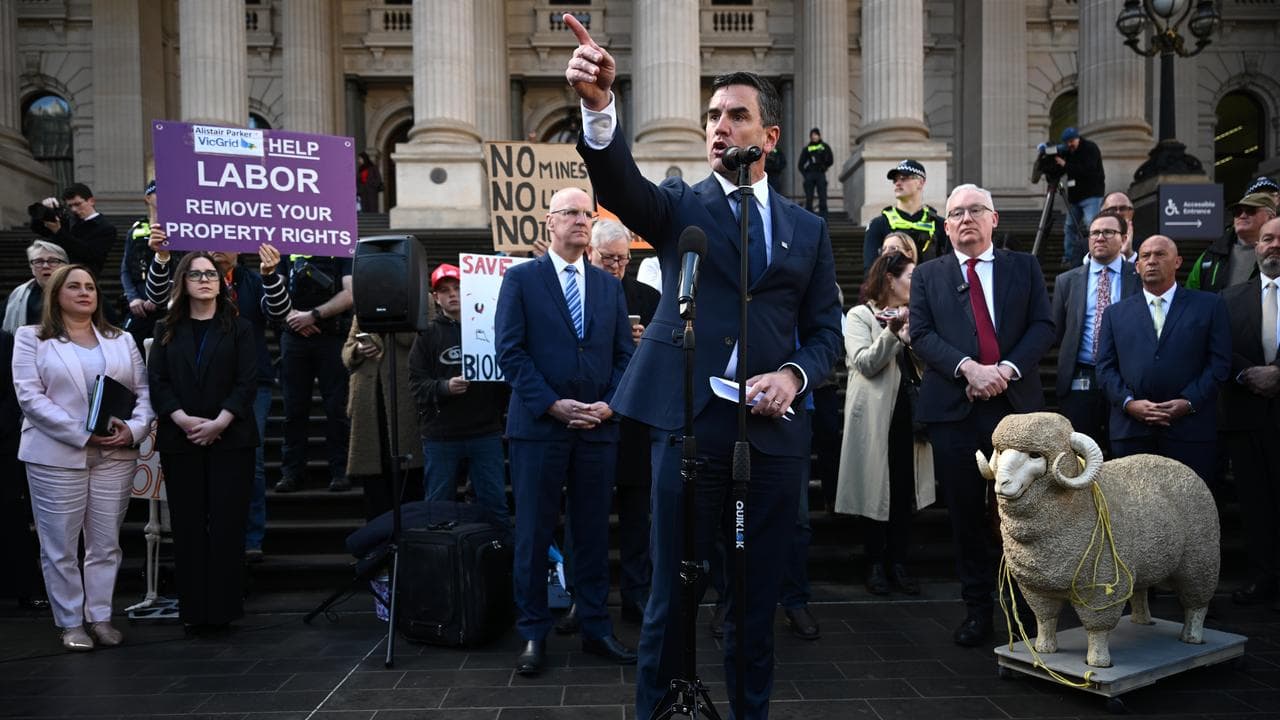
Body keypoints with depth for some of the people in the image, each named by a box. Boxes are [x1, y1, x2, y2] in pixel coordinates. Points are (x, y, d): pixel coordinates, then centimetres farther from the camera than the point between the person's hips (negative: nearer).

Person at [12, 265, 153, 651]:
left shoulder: (121, 339, 14)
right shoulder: (32, 338, 4)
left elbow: (144, 390, 8)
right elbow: (29, 396, -7)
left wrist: (134, 429, -11)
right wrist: (81, 433, -15)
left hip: (115, 456, 3)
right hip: (57, 456, -3)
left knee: (106, 543, 7)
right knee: (60, 546, 2)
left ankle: (100, 616, 17)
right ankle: (71, 623, 13)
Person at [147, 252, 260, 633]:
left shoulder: (239, 328, 6)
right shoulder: (166, 330, 12)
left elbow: (247, 382, -3)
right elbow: (157, 381, 2)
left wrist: (218, 423, -14)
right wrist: (184, 420, -13)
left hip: (230, 439, -2)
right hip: (180, 441, 2)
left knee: (227, 524, -2)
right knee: (188, 526, 4)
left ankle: (223, 607, 6)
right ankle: (194, 610, 11)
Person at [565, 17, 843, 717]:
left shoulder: (807, 228, 13)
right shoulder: (679, 205, 6)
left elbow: (825, 330, 13)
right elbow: (619, 184, -15)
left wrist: (794, 375, -8)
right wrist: (598, 106, -34)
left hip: (774, 429, 3)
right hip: (689, 422, -2)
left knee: (758, 597, 13)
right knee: (673, 594, 5)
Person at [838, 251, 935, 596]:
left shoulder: (912, 315, 16)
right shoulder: (860, 315, 0)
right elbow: (865, 363, -12)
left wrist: (913, 334, -8)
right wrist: (891, 333, -21)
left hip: (908, 413, 5)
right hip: (876, 416, -5)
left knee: (905, 489, 5)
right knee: (877, 489, 2)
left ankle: (898, 563, 13)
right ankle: (876, 564, 12)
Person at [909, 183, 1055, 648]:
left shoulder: (1024, 267, 13)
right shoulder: (928, 275, 10)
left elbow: (1043, 326, 3)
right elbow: (921, 334, -1)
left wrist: (1007, 368, -13)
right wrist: (968, 367, -16)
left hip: (1016, 404, 1)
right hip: (954, 410, 0)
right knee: (966, 515, 5)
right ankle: (977, 609, 17)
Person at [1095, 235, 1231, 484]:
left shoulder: (1209, 305, 10)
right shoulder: (1115, 313, 14)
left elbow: (1219, 361, 2)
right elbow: (1105, 367, 7)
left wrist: (1189, 402, -10)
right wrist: (1129, 402, -9)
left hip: (1190, 430, -1)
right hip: (1131, 431, 1)